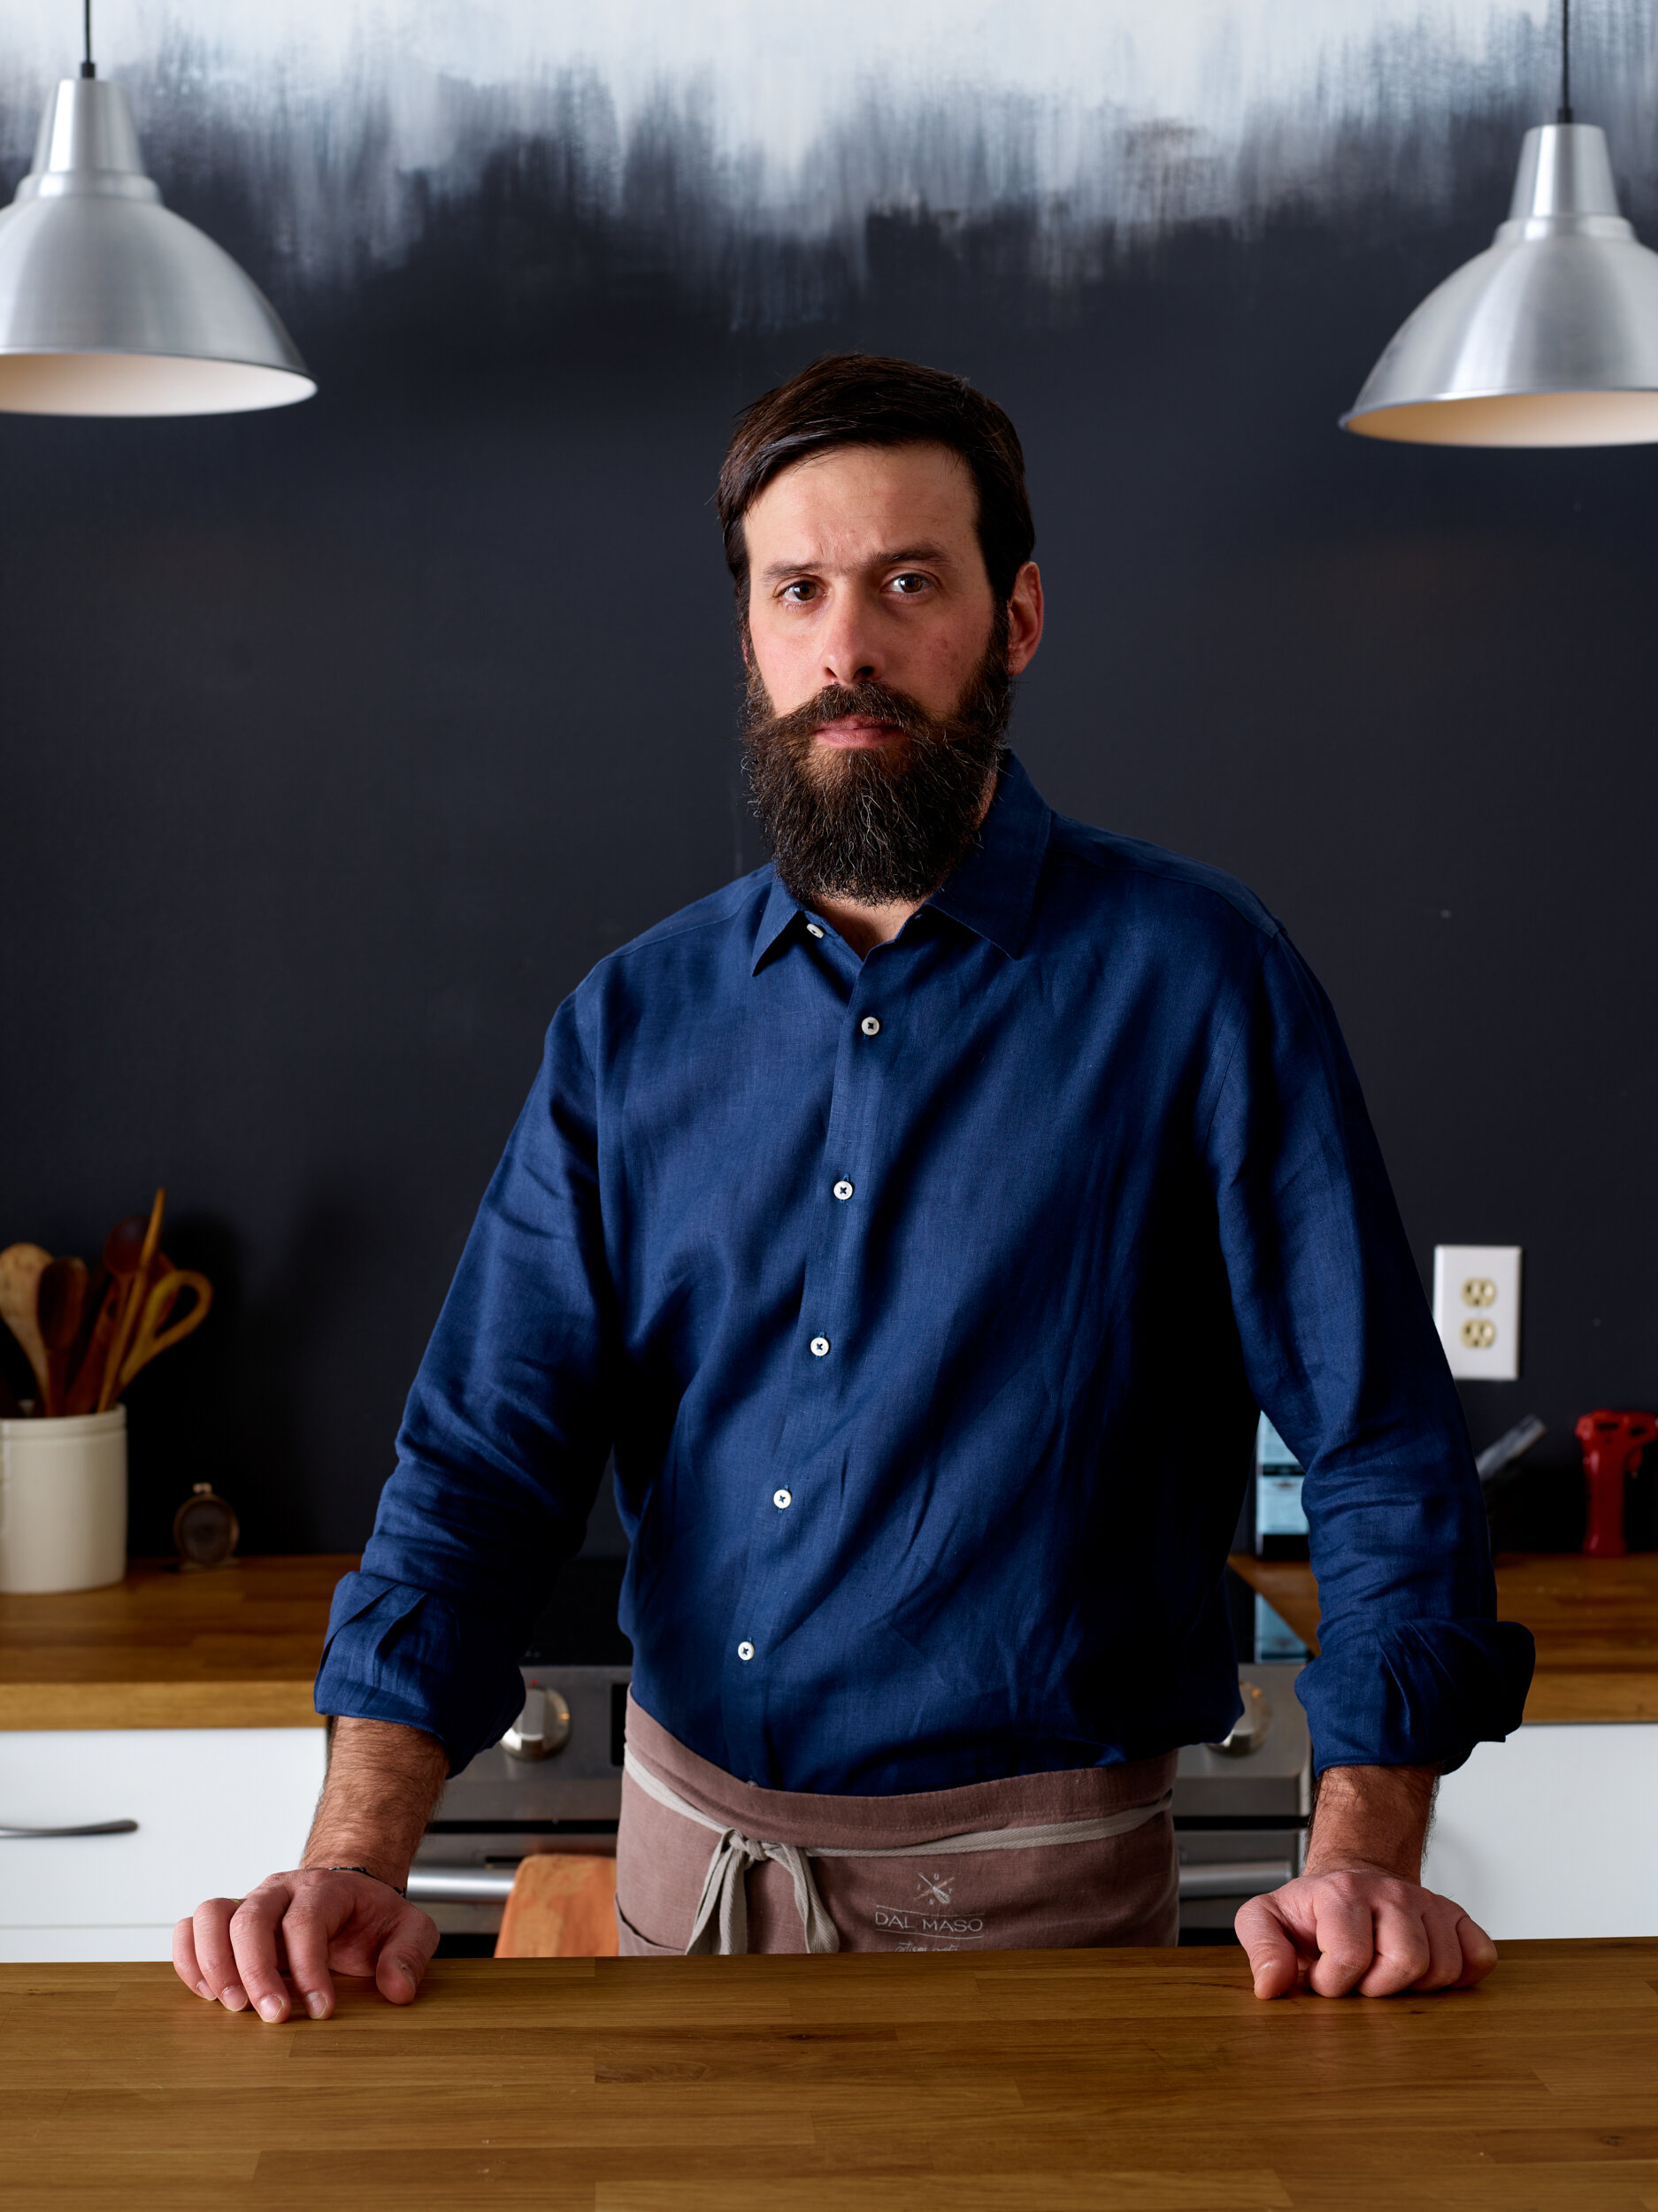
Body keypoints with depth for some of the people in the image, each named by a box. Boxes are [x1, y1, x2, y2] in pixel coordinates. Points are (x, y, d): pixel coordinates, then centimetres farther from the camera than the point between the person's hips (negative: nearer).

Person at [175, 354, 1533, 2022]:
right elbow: (488, 1454, -1)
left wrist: (1363, 1858, -21)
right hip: (686, 1856, 4)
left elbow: (1379, 1444, -9)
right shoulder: (634, 1022, 2)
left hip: (1031, 1885, -3)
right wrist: (355, 1860, -14)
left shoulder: (1191, 978, -9)